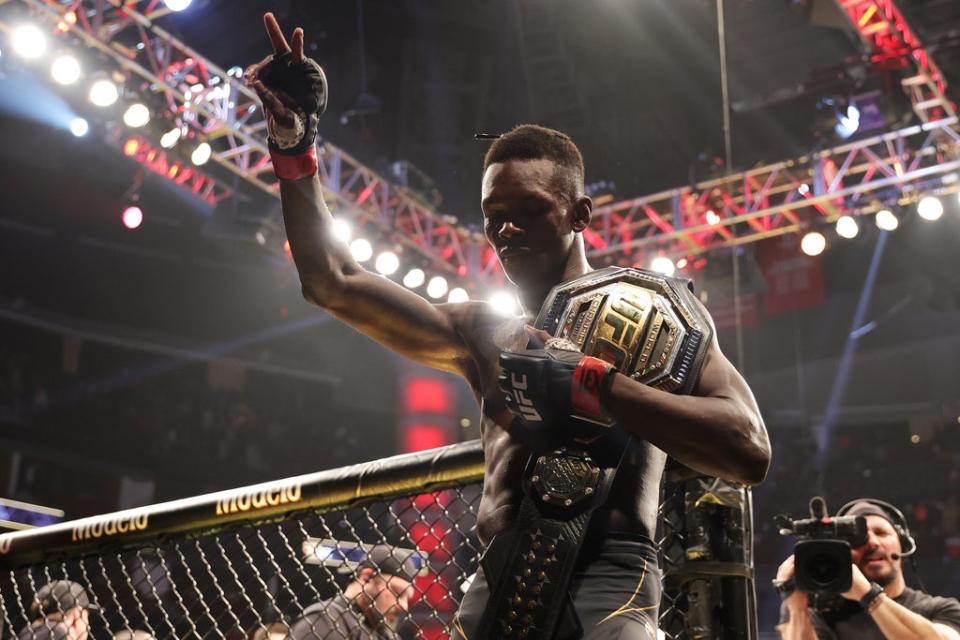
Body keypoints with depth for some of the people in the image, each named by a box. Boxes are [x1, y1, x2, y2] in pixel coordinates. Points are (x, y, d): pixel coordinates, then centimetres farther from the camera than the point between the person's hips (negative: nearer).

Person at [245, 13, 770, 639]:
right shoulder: (482, 331, 22)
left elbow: (750, 451, -5)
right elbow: (333, 283, 19)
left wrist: (588, 382, -11)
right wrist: (294, 147, 10)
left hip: (606, 578, -5)